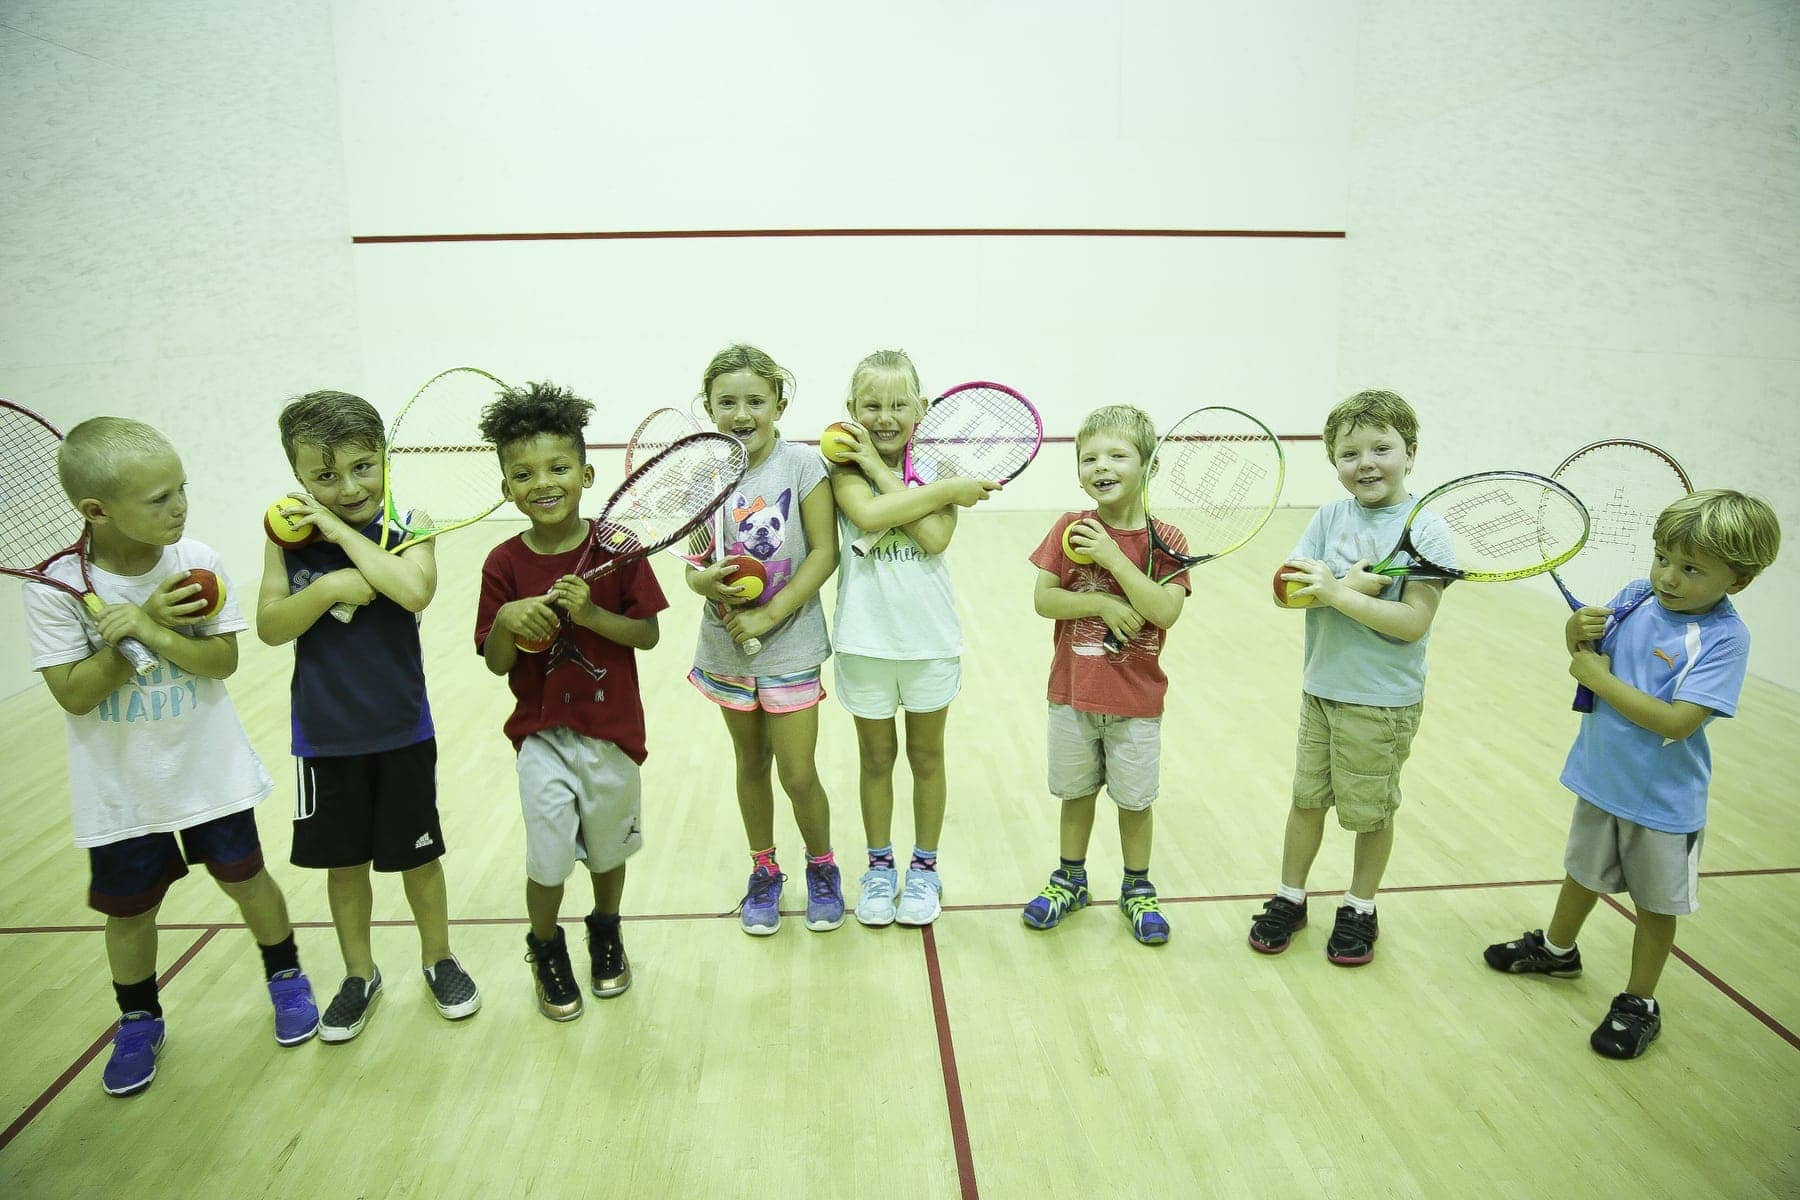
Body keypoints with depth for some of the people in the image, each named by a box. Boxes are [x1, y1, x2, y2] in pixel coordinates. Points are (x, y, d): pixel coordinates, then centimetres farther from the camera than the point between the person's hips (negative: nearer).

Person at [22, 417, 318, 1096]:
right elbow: (73, 694, -17)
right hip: (119, 791, -1)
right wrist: (141, 624, -25)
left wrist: (146, 629, -27)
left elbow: (223, 660, -13)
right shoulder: (56, 588, -17)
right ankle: (138, 1022, 37)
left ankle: (285, 977, 37)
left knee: (246, 880, 14)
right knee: (129, 911, 14)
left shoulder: (196, 563, -12)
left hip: (209, 772, 1)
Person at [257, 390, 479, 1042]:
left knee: (417, 855, 13)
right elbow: (270, 626, -9)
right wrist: (329, 587, -24)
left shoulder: (407, 525, -8)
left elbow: (415, 592, -27)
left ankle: (438, 959, 35)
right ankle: (359, 974, 36)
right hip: (324, 735, 2)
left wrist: (344, 532, -23)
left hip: (402, 731, -1)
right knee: (344, 860, 16)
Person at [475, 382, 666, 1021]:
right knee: (548, 858, -1)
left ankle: (605, 931, 47)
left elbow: (647, 634, -9)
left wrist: (590, 613, -25)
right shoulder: (504, 564, -7)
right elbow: (496, 662, -5)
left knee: (608, 847, 18)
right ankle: (545, 948, 29)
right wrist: (509, 620, -25)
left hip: (612, 729, 0)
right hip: (542, 733, 0)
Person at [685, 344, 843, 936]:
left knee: (798, 774, 1)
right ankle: (764, 871, 36)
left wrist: (769, 615, -18)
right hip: (726, 644, 3)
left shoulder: (802, 465, -12)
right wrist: (705, 582, -21)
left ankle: (822, 868, 28)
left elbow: (824, 553, -13)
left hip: (790, 646, -3)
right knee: (750, 764, 17)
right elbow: (693, 565, 3)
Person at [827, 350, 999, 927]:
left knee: (926, 755, 14)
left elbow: (935, 537, -20)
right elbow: (869, 514, -27)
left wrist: (881, 469, -19)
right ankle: (879, 867, 32)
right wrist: (948, 489, -24)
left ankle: (924, 867, 31)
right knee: (875, 757, 14)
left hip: (931, 637, 1)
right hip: (865, 638, -1)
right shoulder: (845, 466, -6)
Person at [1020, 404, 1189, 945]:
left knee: (1134, 799, 13)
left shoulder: (1165, 541, -9)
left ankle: (1137, 889, 33)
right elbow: (1043, 600, -8)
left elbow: (1165, 611, -22)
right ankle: (1070, 880, 37)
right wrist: (1100, 603, -22)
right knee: (1075, 791, 17)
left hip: (1137, 701, -1)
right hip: (1072, 695, 1)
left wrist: (1112, 557, -26)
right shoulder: (1070, 529, -5)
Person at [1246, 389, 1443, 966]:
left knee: (1370, 812, 13)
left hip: (1384, 702, -4)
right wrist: (1353, 584, -23)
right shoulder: (1330, 518, -1)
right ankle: (1289, 898, 33)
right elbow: (1287, 589, -10)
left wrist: (1336, 593, -25)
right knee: (1306, 798, 16)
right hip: (1320, 687, 4)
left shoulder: (1427, 531, -14)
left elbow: (1413, 622, -22)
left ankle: (1360, 909, 34)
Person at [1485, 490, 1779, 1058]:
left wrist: (1599, 677, -25)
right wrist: (1578, 629, -16)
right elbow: (1588, 648, 7)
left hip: (1663, 798, -5)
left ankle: (1639, 1003, 33)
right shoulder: (1636, 596, -8)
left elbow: (1677, 720, -31)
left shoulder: (1724, 637, -23)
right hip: (1601, 776, 5)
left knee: (1656, 904, 15)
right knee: (1584, 871, 26)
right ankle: (1557, 949, 49)